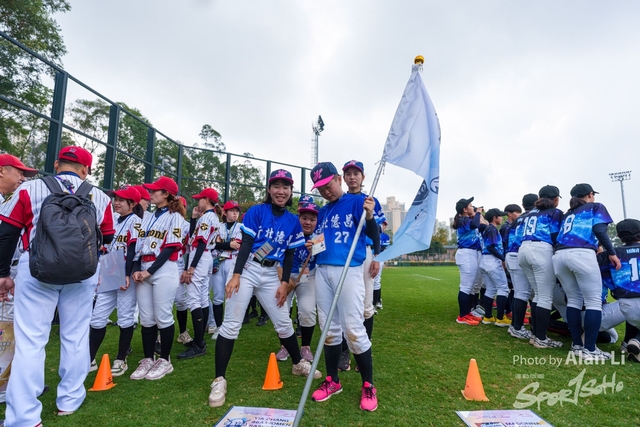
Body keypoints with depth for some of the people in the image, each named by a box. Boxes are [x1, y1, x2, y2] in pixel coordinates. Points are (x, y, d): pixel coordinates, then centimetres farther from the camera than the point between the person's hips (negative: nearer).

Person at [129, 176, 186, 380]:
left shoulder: (174, 217, -4)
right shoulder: (148, 218, 18)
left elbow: (171, 248, -11)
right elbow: (140, 246, 15)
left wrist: (150, 271, -13)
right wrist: (136, 269, 0)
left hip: (163, 271, -7)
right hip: (144, 271, 7)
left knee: (163, 317, -1)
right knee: (146, 319, 10)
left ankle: (164, 361, 13)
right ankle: (148, 359, 22)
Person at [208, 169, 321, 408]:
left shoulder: (293, 221, 5)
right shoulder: (256, 211, -6)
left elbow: (289, 255, 6)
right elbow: (245, 245, -11)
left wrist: (285, 283, 0)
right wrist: (236, 275, -18)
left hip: (271, 275, 3)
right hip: (247, 270, -3)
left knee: (284, 323, 11)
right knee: (231, 324, -5)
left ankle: (298, 364, 32)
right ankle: (219, 380, 7)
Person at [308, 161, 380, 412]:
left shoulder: (357, 202, -2)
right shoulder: (322, 212, 16)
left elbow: (374, 237, -9)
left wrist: (369, 217, -27)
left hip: (349, 270, -6)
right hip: (322, 271, 6)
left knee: (353, 329, -5)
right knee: (329, 329, 13)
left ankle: (368, 386, 15)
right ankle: (332, 381, 28)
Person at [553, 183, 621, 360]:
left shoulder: (568, 214, 32)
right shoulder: (596, 207, 18)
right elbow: (599, 230, 0)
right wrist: (612, 253, 3)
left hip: (559, 255, 6)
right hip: (581, 254, -5)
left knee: (573, 300, 12)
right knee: (594, 301, -1)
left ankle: (577, 345, 13)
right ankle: (590, 349, -4)